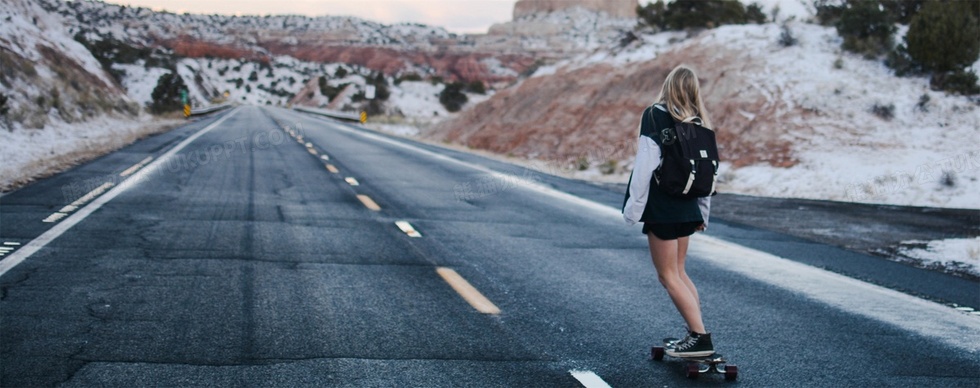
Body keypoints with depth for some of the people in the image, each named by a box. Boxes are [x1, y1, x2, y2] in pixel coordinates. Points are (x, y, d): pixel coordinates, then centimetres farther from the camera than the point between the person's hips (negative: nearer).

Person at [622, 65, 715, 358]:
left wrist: (634, 208, -11)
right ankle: (697, 331, 17)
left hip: (661, 209, -7)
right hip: (688, 209, 7)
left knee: (668, 276, -1)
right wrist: (703, 213, 21)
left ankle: (700, 338, -6)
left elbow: (645, 166, -16)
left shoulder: (655, 116, -10)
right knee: (678, 272, 19)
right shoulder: (699, 123, 9)